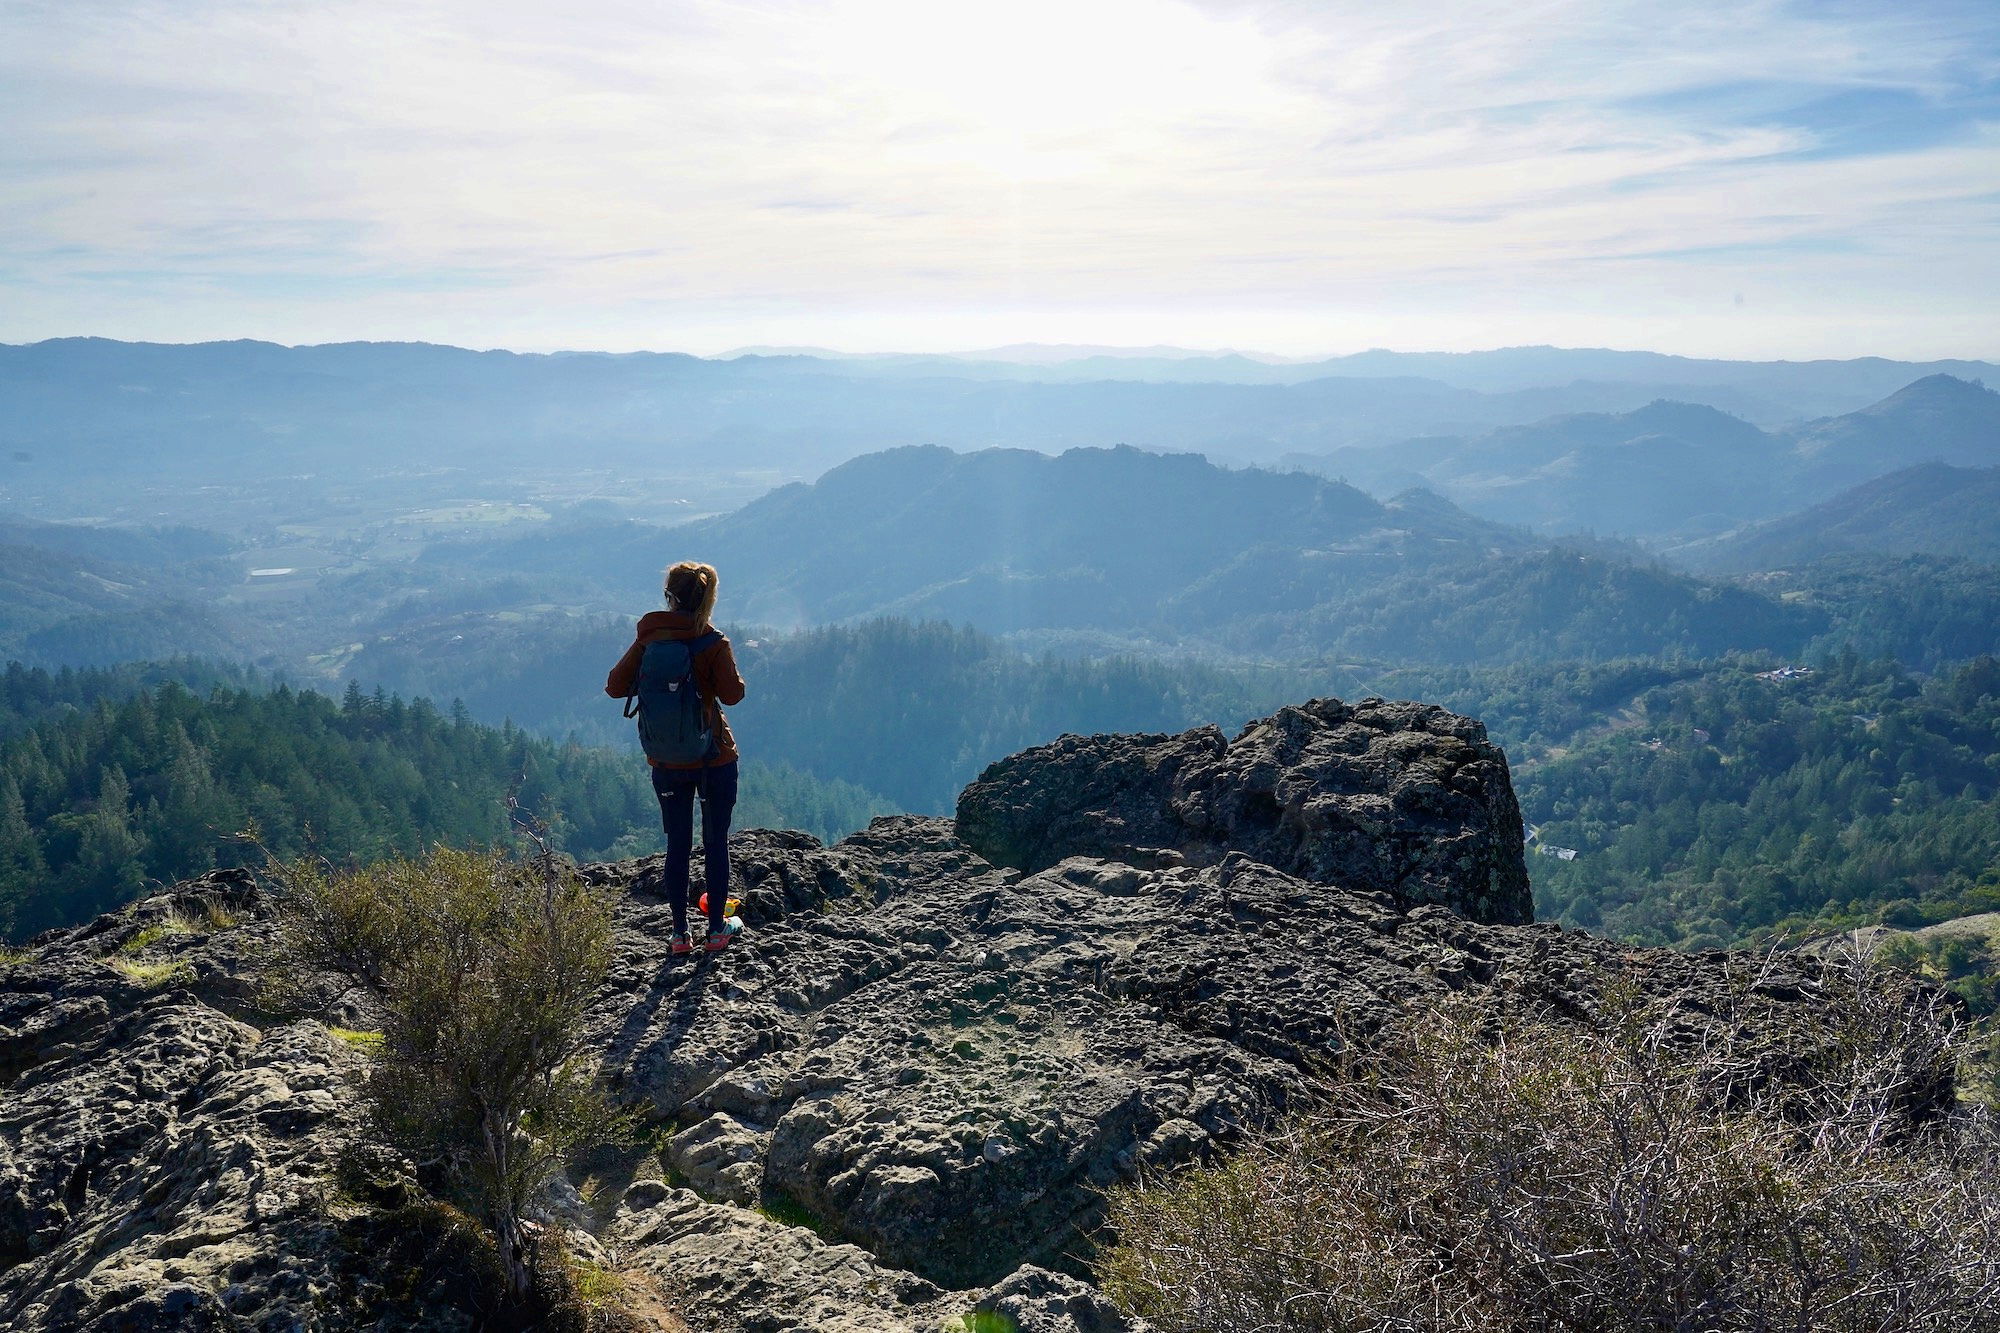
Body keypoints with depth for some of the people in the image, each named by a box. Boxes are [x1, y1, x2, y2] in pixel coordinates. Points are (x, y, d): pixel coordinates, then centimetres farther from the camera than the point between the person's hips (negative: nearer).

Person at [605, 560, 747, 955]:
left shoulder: (647, 640, -4)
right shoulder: (713, 643, -12)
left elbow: (615, 686, -2)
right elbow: (732, 693, -16)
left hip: (666, 762, 3)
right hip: (714, 758, -3)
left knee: (677, 844, 12)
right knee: (715, 841, 10)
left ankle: (680, 932, 17)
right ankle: (717, 928, 17)